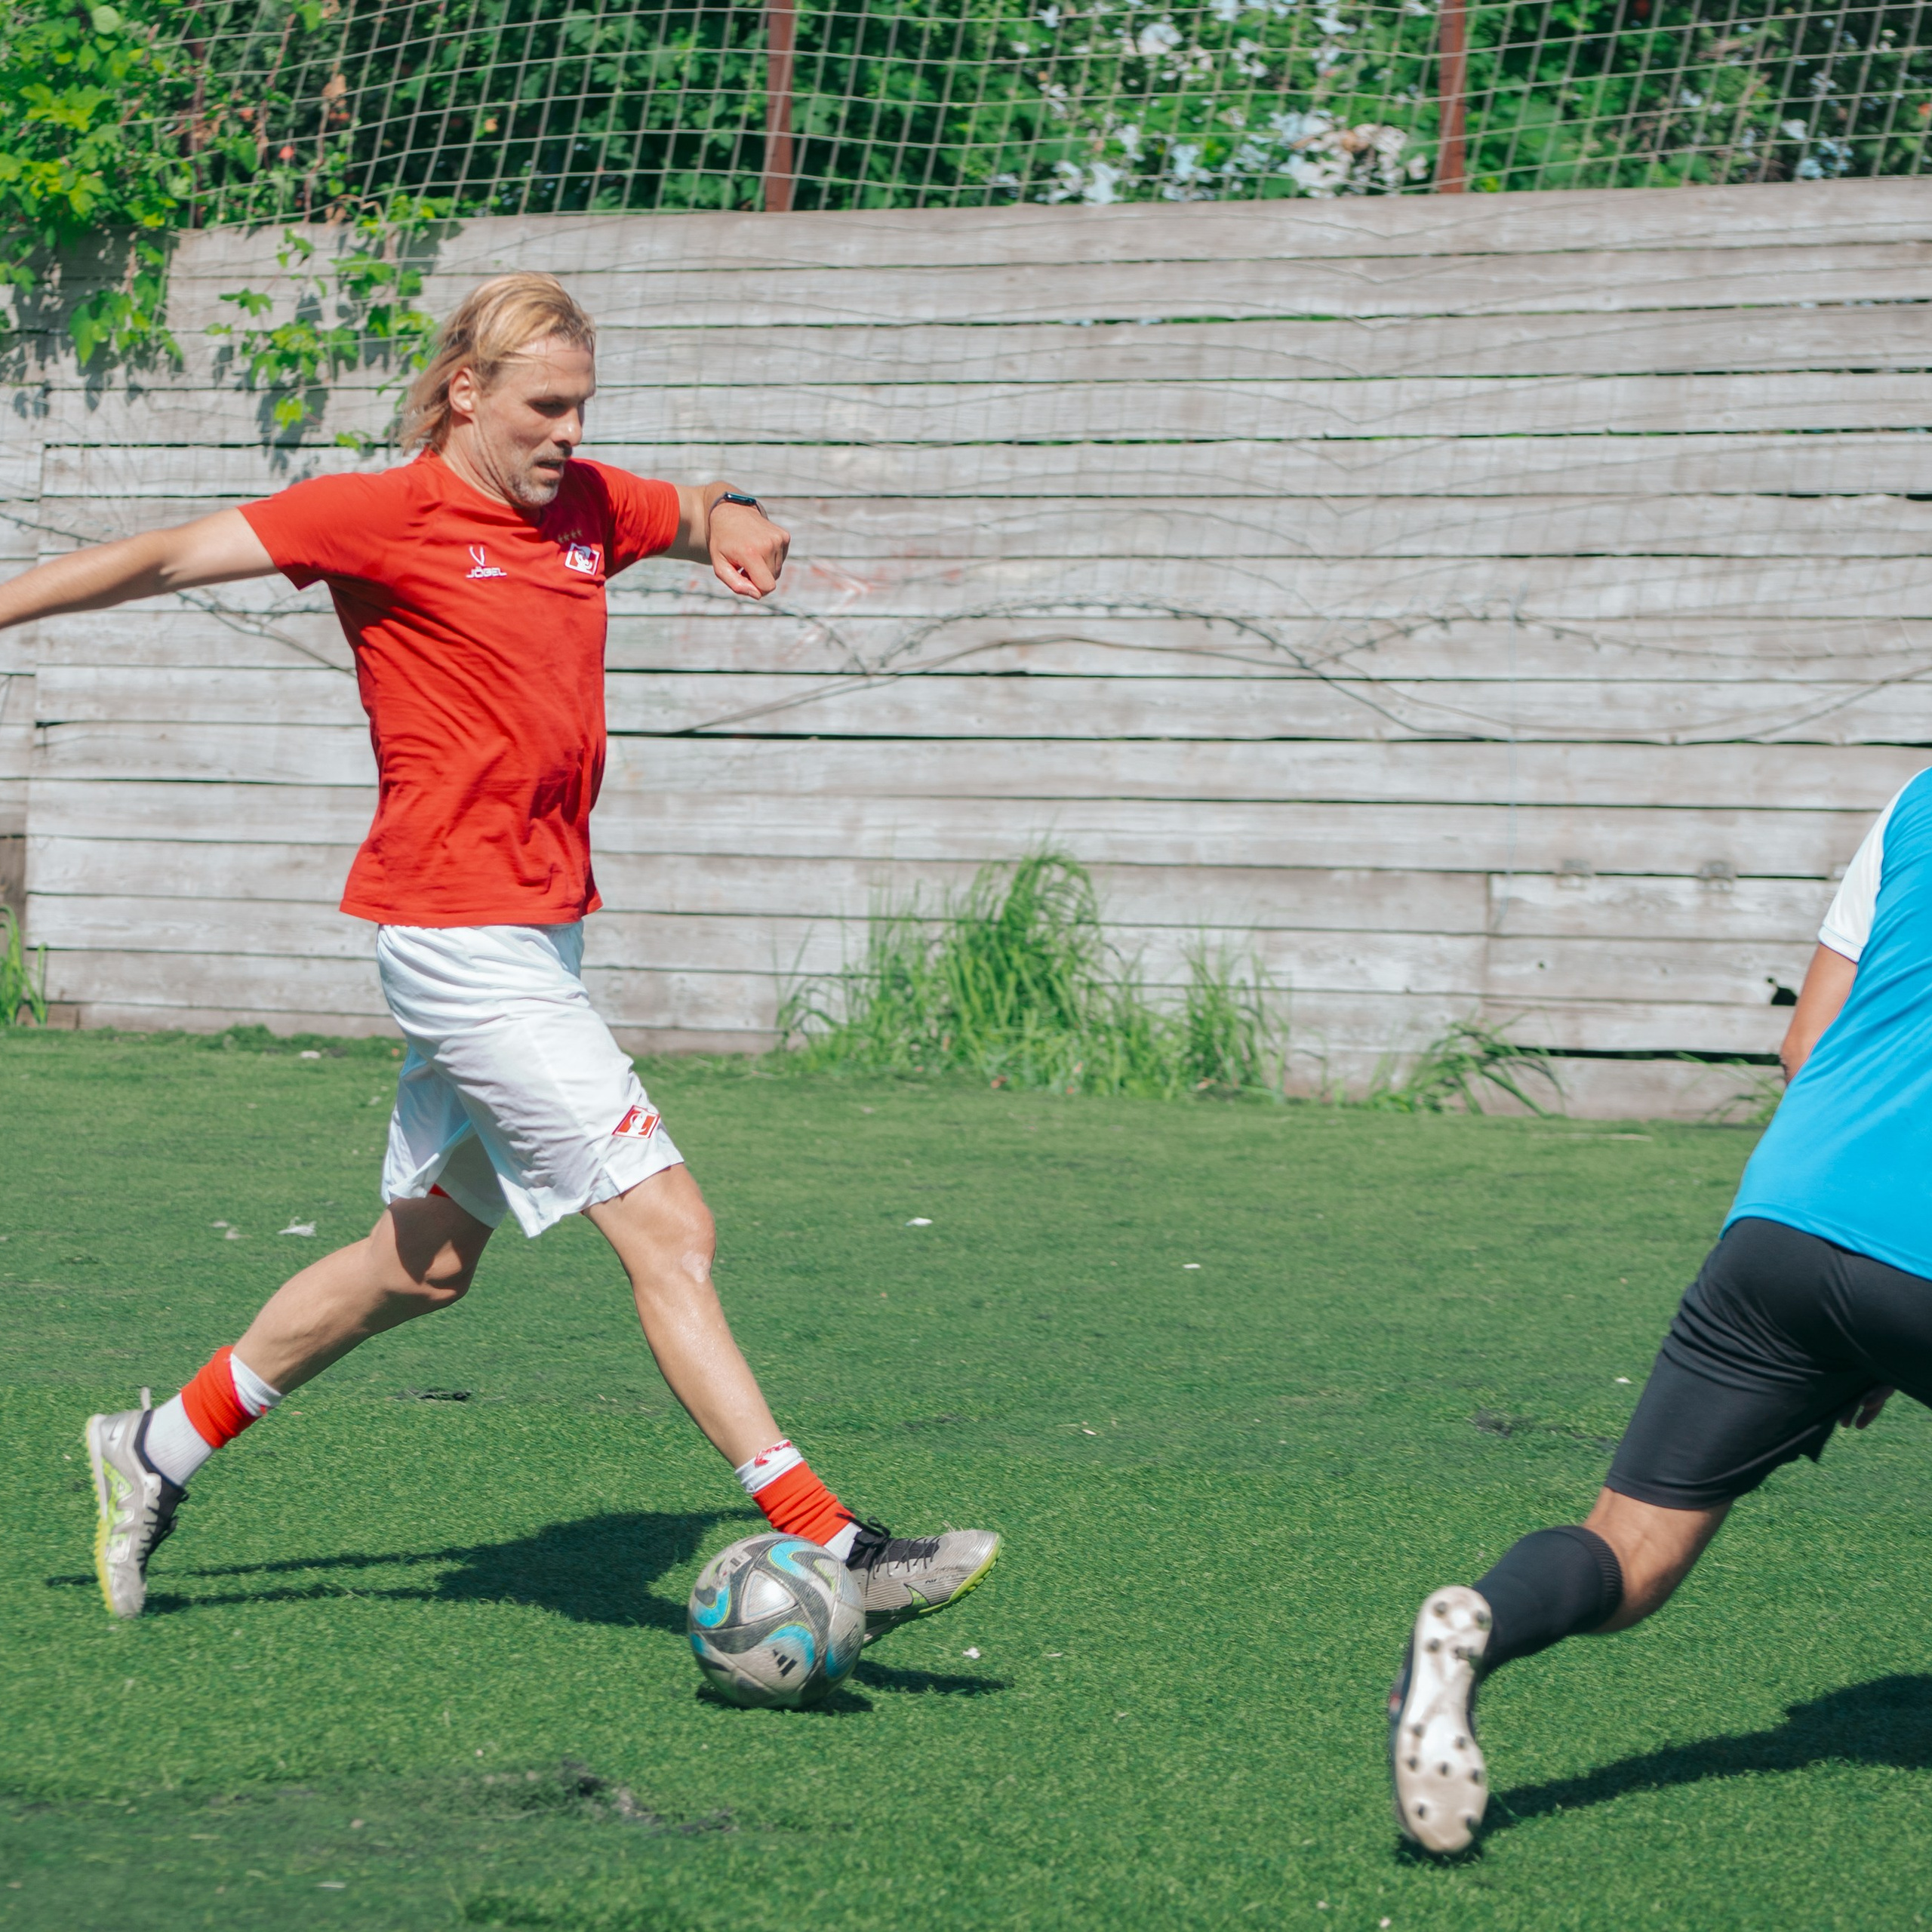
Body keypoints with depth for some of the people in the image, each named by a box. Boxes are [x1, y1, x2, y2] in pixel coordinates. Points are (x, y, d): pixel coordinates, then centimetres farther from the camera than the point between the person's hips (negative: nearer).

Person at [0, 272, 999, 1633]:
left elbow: (708, 514, 29)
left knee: (424, 1264, 18)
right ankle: (828, 1552, -12)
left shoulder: (586, 505, 11)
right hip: (460, 937, -9)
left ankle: (158, 1452, 32)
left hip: (541, 934, 9)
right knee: (670, 1233, -12)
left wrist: (739, 527, 6)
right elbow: (163, 560, -5)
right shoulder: (388, 516, -9)